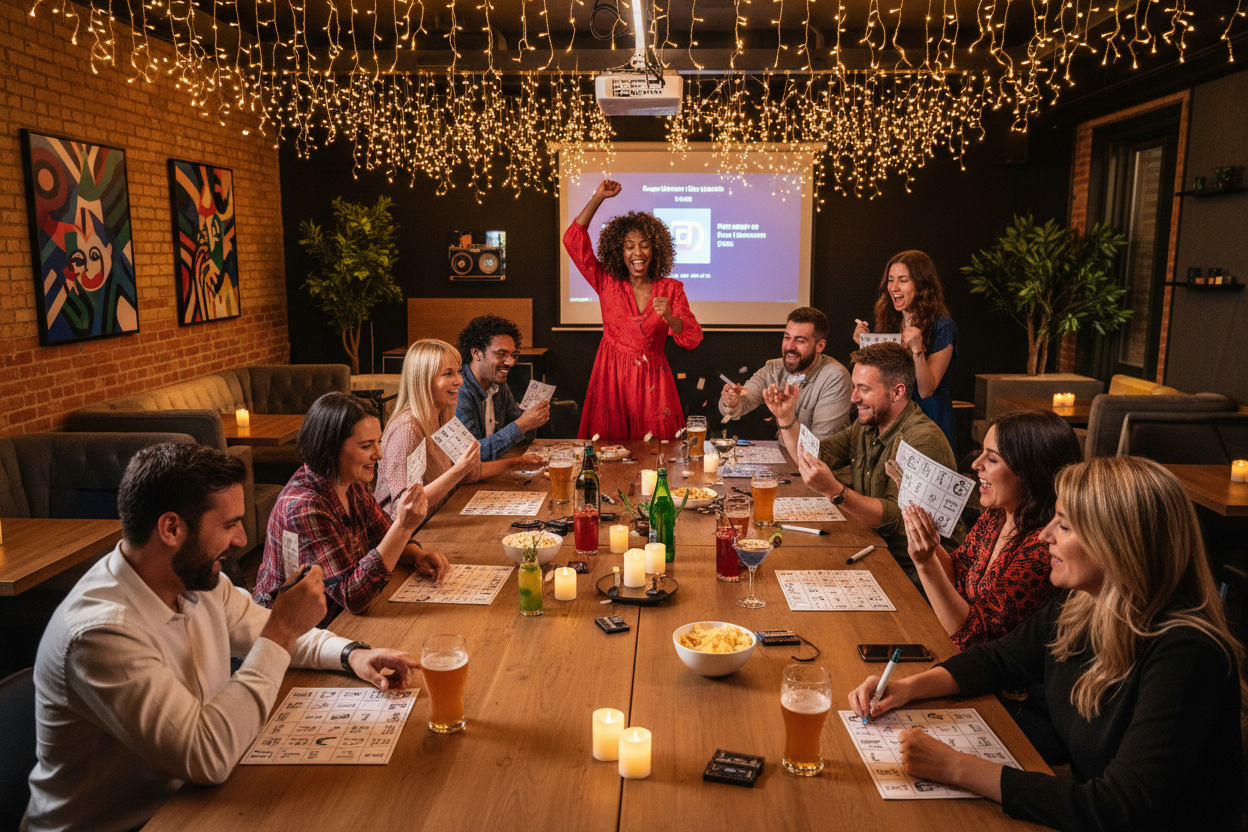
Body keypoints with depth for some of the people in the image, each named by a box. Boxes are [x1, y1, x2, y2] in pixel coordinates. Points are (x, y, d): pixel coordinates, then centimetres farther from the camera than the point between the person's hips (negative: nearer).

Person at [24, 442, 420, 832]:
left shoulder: (199, 580, -4)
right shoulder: (101, 631, -28)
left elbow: (264, 634, 13)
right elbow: (208, 757, -32)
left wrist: (352, 654, -4)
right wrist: (282, 630, -27)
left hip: (188, 794, 7)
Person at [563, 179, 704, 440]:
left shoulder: (670, 289, 3)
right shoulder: (608, 283, 2)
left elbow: (693, 338, -5)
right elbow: (573, 240, -3)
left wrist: (669, 318, -25)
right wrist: (598, 197, -6)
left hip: (652, 380, 0)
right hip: (612, 378, 0)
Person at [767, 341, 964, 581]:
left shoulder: (924, 442, -22)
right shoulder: (865, 427, 6)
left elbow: (896, 518, -30)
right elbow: (814, 456, 13)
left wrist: (834, 490, -41)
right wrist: (785, 417, 0)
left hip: (911, 571, -8)